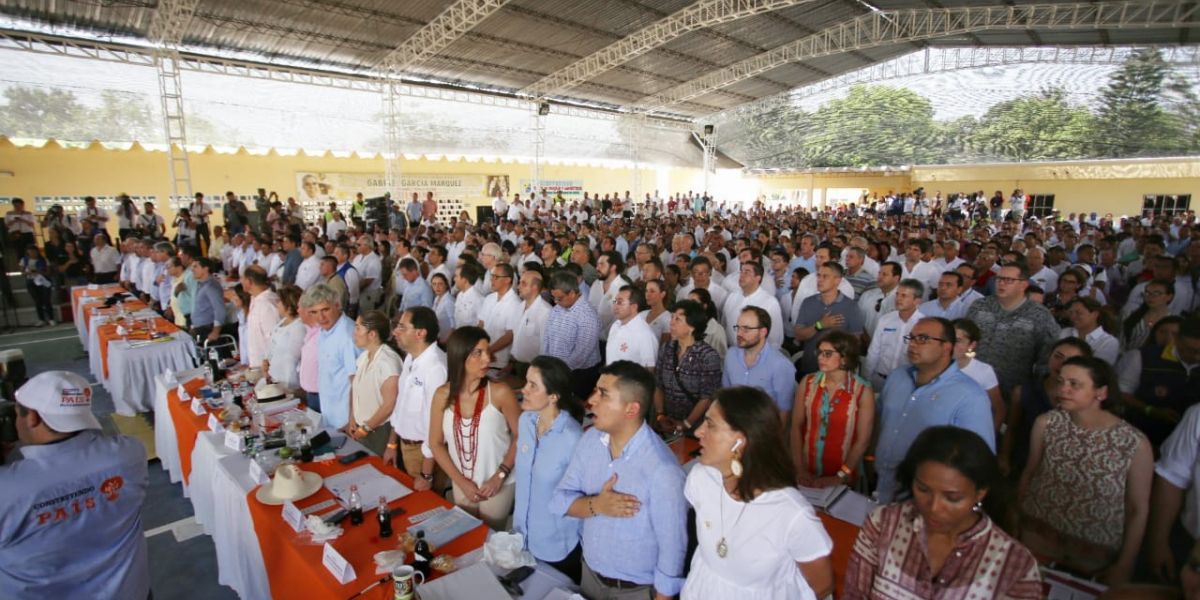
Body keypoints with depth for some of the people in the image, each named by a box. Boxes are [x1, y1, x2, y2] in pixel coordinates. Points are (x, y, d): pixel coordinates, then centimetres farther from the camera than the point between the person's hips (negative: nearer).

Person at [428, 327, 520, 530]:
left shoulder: (500, 393, -21)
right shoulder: (442, 396, -11)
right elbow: (436, 444, -2)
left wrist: (500, 475, -16)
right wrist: (461, 481, -7)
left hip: (497, 485, -3)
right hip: (461, 485, 3)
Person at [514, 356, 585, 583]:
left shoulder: (572, 439, -29)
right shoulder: (525, 420, -8)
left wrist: (585, 549, -10)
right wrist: (519, 518, 14)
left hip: (558, 547, -6)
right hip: (523, 536, 6)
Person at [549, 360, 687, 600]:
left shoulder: (662, 470, -30)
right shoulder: (590, 439, -10)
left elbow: (672, 548, -21)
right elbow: (558, 500, -4)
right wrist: (595, 505, -22)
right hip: (589, 573, 6)